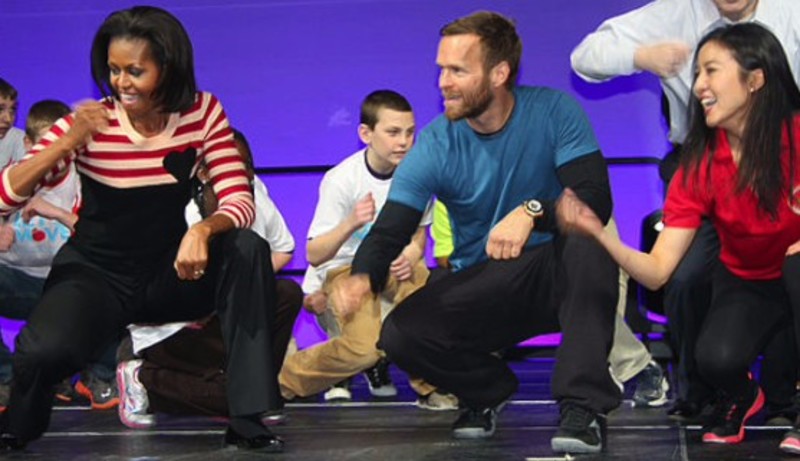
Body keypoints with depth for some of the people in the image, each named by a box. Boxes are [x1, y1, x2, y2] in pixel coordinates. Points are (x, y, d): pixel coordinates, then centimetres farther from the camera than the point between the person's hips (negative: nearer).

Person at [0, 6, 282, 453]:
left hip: (167, 272, 2)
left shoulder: (203, 113, -10)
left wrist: (202, 229, -38)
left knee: (248, 248, -27)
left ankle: (247, 417, -21)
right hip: (94, 274, -2)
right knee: (43, 351, -33)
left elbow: (240, 202, -16)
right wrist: (69, 141, -33)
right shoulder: (90, 121, -15)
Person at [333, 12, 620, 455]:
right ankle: (487, 388, 11)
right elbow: (391, 228, -16)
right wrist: (362, 276, -39)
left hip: (556, 277, -2)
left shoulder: (554, 111, -11)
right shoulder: (435, 144, -8)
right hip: (480, 285, 2)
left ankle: (584, 403, -27)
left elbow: (595, 198, -20)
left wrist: (532, 212, -40)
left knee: (587, 240, -35)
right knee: (400, 334, -22)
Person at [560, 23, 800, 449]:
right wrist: (599, 233, -34)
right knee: (714, 358, -27)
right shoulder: (698, 166, -14)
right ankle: (742, 397, 13)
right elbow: (657, 272, -19)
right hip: (746, 283, 2)